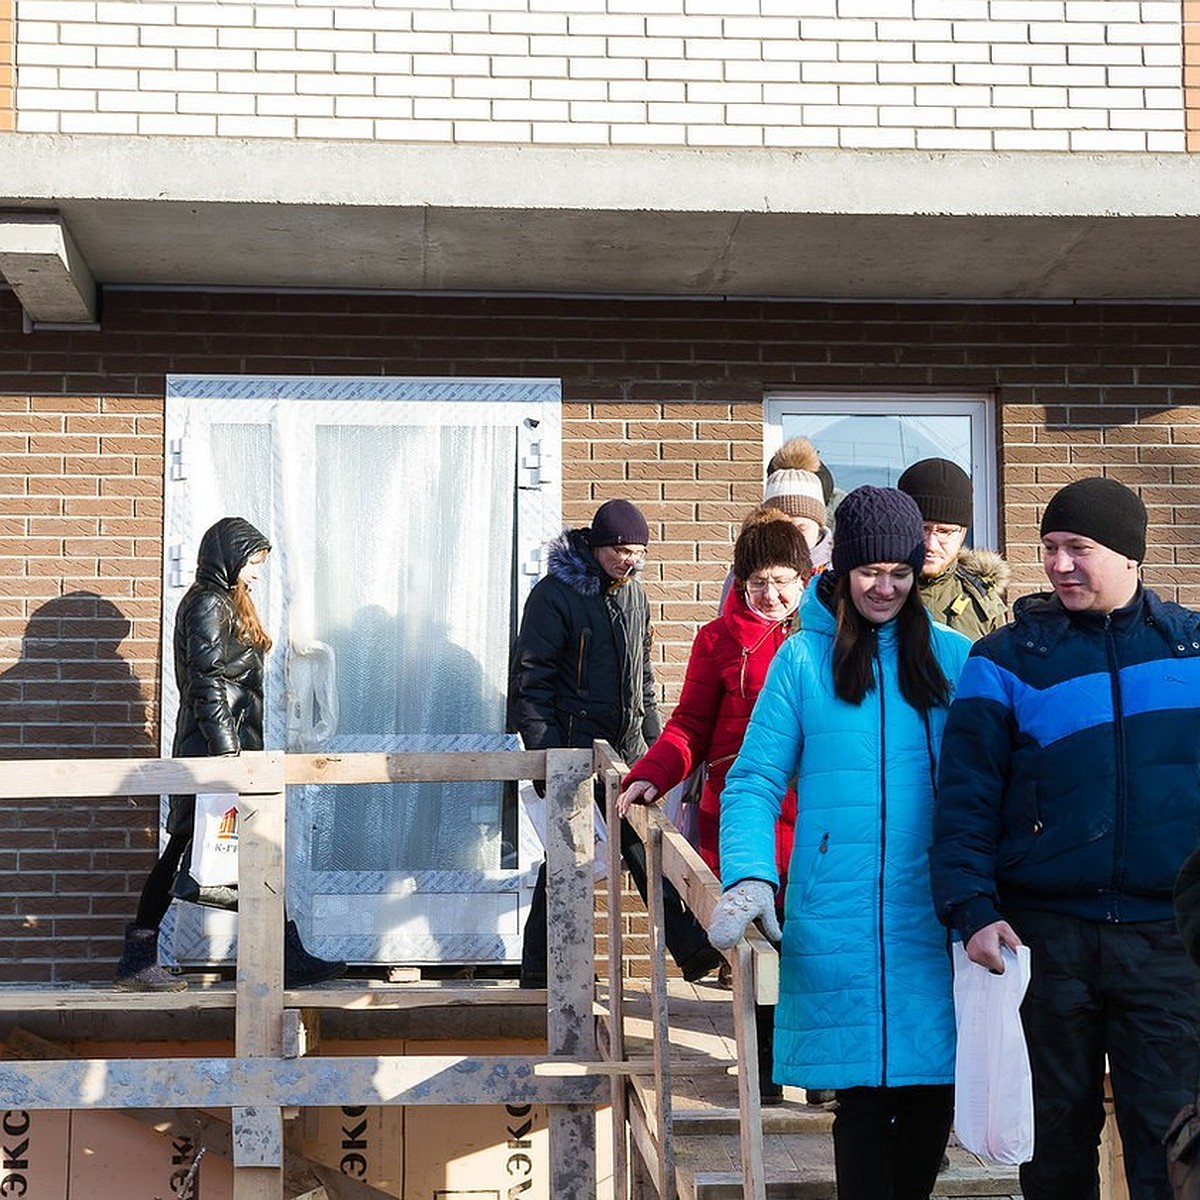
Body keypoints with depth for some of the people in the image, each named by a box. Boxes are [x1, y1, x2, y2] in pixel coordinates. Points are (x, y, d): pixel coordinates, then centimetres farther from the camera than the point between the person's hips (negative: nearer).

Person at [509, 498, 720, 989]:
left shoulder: (633, 593, 12)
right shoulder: (554, 594, -9)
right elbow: (530, 678, -10)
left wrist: (653, 738, 16)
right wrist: (546, 753, -15)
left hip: (627, 747, 6)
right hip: (572, 747, -6)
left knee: (649, 848, 7)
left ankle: (695, 952, 9)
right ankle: (539, 972, 10)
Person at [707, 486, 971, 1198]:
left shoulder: (953, 658, 8)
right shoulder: (804, 658, 3)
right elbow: (755, 781, 0)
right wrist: (749, 878, -15)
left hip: (936, 916, 2)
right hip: (838, 919, -2)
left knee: (931, 1093, 6)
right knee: (862, 1090, -1)